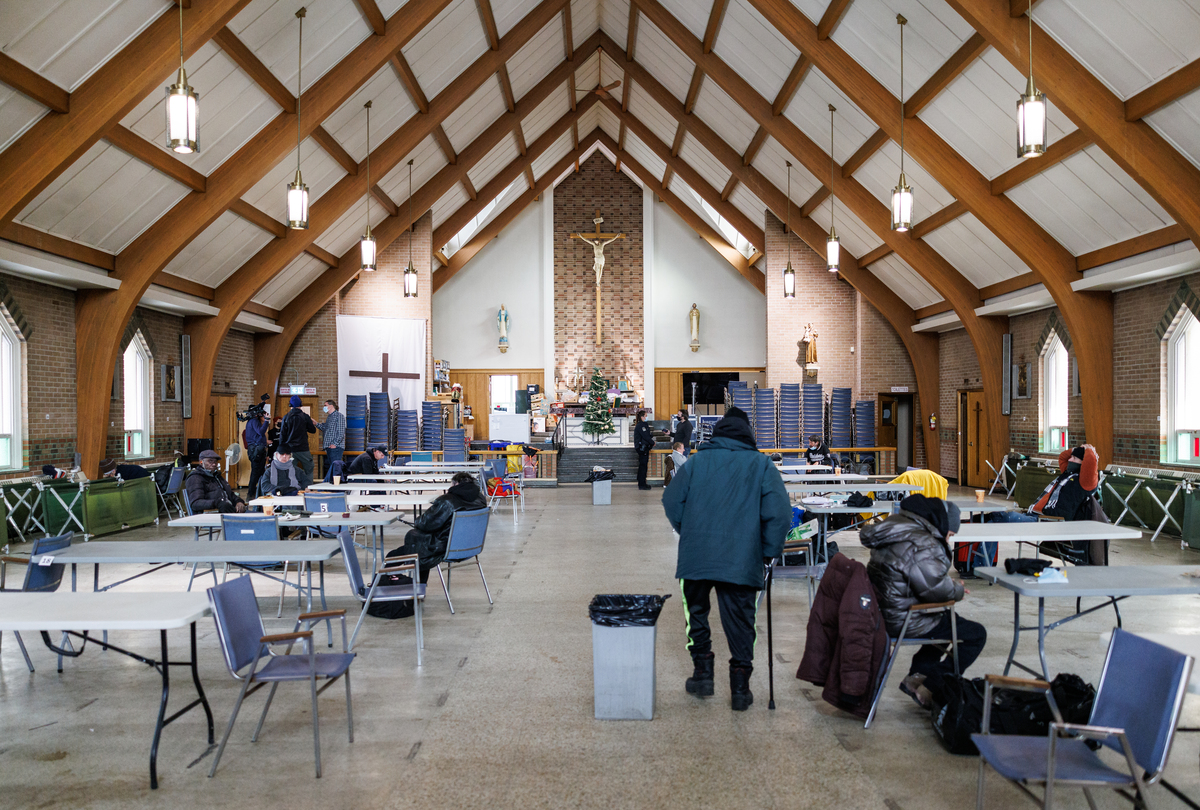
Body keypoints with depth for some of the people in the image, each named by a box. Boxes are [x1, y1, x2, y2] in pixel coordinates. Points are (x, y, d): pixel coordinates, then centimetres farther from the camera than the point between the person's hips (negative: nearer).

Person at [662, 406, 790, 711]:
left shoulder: (695, 462, 5)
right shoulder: (761, 465, 3)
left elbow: (671, 502, 7)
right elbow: (779, 512, -3)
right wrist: (769, 551, 7)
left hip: (696, 556, 1)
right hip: (742, 560, -1)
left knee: (696, 612, 21)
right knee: (739, 620, 9)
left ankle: (703, 671, 23)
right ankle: (740, 687, 12)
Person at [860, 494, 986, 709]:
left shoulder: (897, 527, 7)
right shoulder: (920, 546, -26)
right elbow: (938, 589, -23)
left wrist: (951, 586, 8)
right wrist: (958, 590, -2)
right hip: (905, 622, -10)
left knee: (948, 619, 31)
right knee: (976, 635, 4)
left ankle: (917, 676, 28)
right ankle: (930, 689, 5)